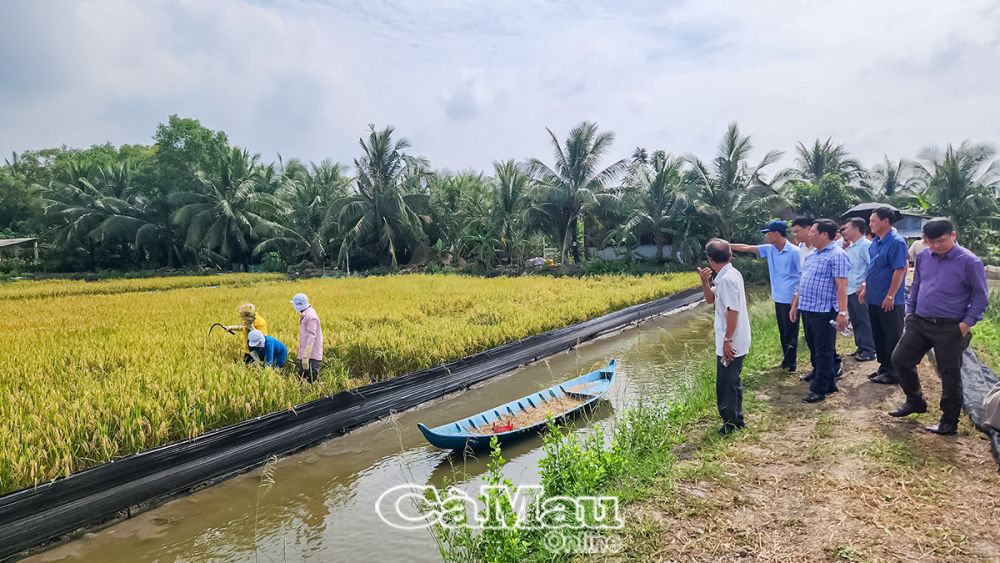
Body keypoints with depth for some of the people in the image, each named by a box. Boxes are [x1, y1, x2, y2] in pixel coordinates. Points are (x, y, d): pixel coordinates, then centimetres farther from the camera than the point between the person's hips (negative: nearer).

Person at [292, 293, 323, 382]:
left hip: (311, 355, -10)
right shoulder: (304, 315, 13)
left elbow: (311, 338, -22)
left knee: (312, 379, -7)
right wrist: (302, 355, 20)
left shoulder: (311, 317, -17)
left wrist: (306, 357, -25)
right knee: (301, 377, 12)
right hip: (304, 354, 10)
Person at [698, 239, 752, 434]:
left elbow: (733, 311, -25)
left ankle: (731, 423, 12)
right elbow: (711, 299, 16)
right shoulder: (729, 274, 9)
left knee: (725, 385, 1)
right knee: (732, 381, 20)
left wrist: (727, 341, -21)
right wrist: (705, 282, -2)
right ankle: (737, 419, 32)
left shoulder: (727, 278, -22)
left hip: (731, 343, -10)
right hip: (736, 341, 10)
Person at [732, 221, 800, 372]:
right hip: (778, 298, 7)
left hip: (790, 299, -7)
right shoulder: (769, 249, 4)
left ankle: (790, 362, 16)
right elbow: (747, 248, 8)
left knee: (791, 332, 4)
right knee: (783, 332, 16)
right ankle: (787, 360, 28)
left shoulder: (794, 251, -16)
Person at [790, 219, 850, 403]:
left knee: (823, 352, 0)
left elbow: (842, 286, -18)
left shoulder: (837, 255, -12)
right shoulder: (812, 254, 15)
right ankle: (829, 384, 28)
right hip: (807, 309, 9)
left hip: (824, 311, -9)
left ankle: (819, 389, 7)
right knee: (814, 349, 16)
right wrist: (795, 305, 20)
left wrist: (843, 312, -23)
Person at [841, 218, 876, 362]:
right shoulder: (850, 247, 15)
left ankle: (869, 351, 6)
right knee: (855, 321, 15)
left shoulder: (865, 245, -13)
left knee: (864, 321, -1)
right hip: (849, 290, 9)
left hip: (859, 290, -9)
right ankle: (861, 347, 24)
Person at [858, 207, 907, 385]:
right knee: (878, 336, 16)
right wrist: (865, 287, 15)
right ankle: (884, 366, 28)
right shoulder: (875, 242, 9)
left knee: (892, 337, 3)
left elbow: (900, 270, -20)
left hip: (889, 301, -8)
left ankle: (893, 372, 12)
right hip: (874, 299, 8)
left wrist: (890, 296, -20)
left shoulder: (896, 242, -16)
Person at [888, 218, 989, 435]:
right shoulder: (923, 257, 5)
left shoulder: (969, 262, -11)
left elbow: (980, 296, -7)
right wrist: (909, 311, 12)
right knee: (900, 359, 9)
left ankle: (949, 422, 19)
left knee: (950, 375, 4)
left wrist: (967, 323, -13)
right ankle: (915, 401, 30)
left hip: (950, 329, -6)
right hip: (919, 323, 6)